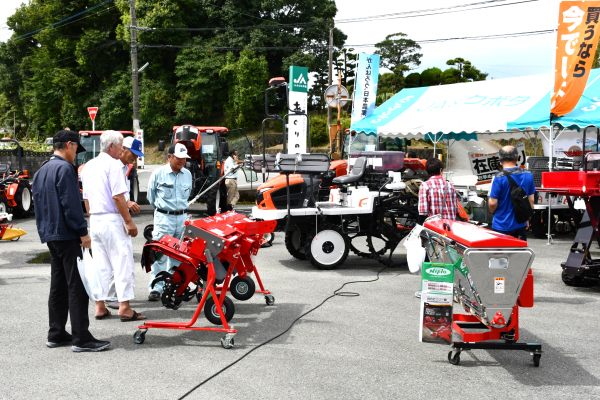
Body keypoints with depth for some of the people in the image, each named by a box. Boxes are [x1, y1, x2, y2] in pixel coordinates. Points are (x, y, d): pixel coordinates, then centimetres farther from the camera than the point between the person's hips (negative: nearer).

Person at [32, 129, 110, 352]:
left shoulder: (41, 171, 17)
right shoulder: (64, 168, -13)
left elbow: (38, 203, 20)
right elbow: (70, 203, -19)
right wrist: (82, 231, -17)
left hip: (50, 235, 10)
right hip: (66, 234, -10)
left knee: (58, 287, 14)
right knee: (77, 286, -8)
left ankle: (56, 334, 19)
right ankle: (81, 338, -8)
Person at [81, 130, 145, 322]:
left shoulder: (88, 167, 15)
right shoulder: (113, 164, -10)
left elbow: (86, 198, 17)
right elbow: (118, 197, -17)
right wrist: (130, 222, -14)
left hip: (94, 220, 8)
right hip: (112, 220, -8)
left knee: (100, 266, 11)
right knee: (123, 263, -4)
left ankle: (100, 307, 13)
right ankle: (124, 307, -5)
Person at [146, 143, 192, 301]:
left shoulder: (187, 175, 8)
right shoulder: (158, 174, -5)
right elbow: (151, 196, 7)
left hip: (182, 218, 5)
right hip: (164, 218, -4)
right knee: (160, 254, -7)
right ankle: (156, 288, -3)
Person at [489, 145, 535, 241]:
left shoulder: (499, 178, -18)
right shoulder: (528, 175, -2)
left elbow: (493, 203, -15)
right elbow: (531, 200, 6)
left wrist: (493, 212, 7)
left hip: (502, 226, -4)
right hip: (521, 225, 4)